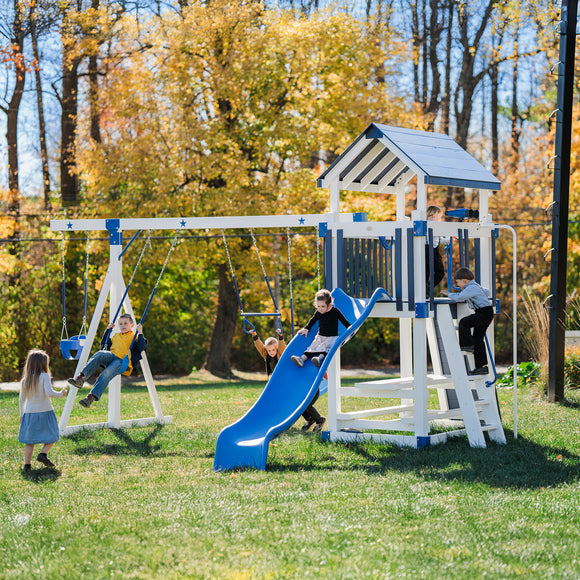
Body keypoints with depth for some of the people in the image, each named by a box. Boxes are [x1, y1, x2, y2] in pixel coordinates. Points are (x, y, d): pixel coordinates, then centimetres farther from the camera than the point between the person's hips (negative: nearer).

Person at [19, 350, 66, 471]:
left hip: (29, 413, 4)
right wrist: (61, 394, -3)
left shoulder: (24, 381, 6)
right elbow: (49, 393, -19)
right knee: (52, 437, 10)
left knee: (29, 441, 8)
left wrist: (22, 414, 21)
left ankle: (27, 464, 1)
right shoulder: (44, 376, -9)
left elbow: (21, 400, 11)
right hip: (45, 411, -4)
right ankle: (43, 453, -11)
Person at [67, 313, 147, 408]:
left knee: (107, 373, -34)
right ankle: (81, 377, -43)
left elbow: (141, 348, -4)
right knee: (100, 353, -30)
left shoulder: (134, 337, 13)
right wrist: (108, 330, 34)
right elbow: (103, 345, 40)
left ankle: (91, 397, -44)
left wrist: (140, 333, -10)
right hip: (111, 357, 5)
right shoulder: (116, 336, 32)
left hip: (123, 362, -5)